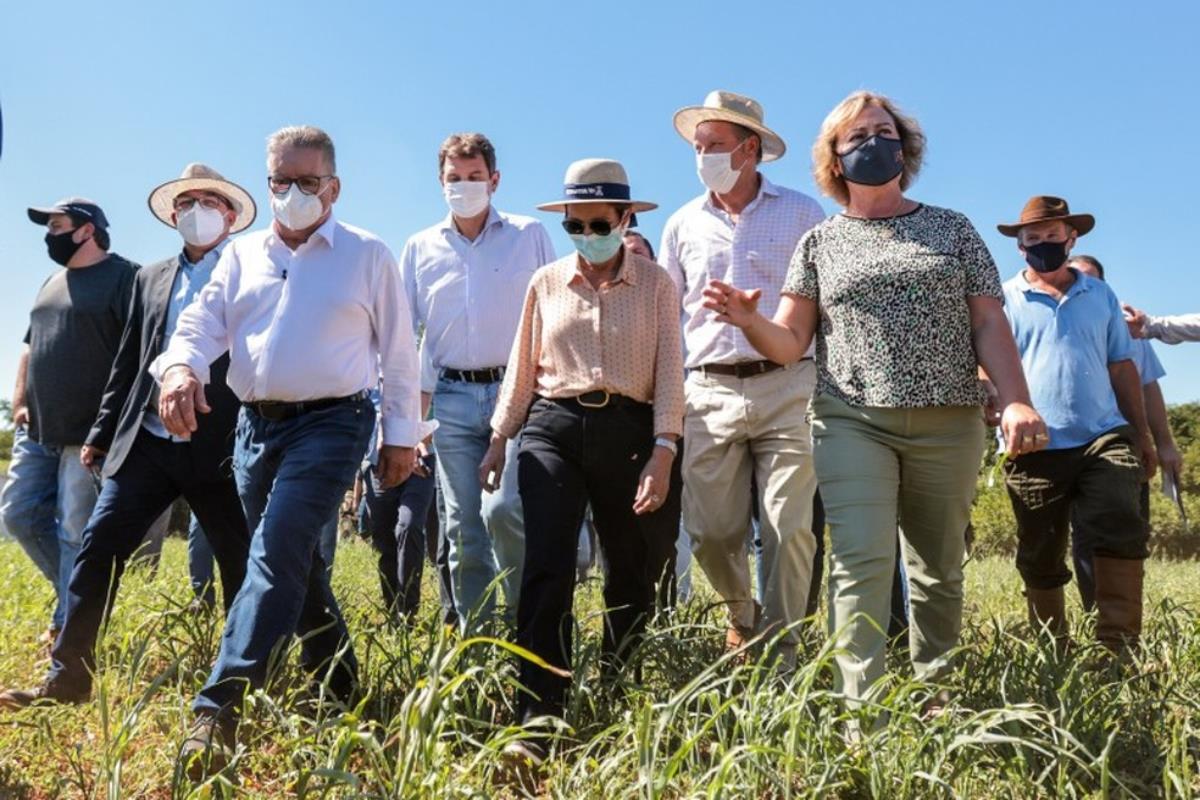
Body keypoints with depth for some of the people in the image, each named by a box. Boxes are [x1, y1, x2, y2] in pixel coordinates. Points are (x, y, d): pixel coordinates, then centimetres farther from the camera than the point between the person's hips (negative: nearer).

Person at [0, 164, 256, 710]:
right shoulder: (150, 279, 16)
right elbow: (127, 364, 18)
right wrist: (101, 435, 15)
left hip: (222, 448, -4)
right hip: (147, 443, 5)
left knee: (241, 563, 4)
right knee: (99, 547, 0)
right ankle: (68, 677, 11)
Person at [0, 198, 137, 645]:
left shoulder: (123, 277, -7)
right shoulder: (52, 283, 19)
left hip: (89, 433, -8)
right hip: (36, 429, 9)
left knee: (76, 531, -4)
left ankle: (68, 626, 7)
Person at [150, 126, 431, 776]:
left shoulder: (367, 255, 3)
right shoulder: (242, 254, 15)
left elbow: (398, 351, 3)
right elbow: (202, 321, 5)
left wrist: (402, 434, 1)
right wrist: (180, 366, -19)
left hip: (331, 421, -5)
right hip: (255, 423, 6)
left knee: (278, 551, -19)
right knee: (295, 560, 12)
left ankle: (219, 709, -19)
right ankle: (338, 687, 29)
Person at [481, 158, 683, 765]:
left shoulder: (655, 284, 4)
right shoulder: (546, 283, 10)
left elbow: (669, 370, -1)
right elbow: (523, 369, 14)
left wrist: (662, 452, -10)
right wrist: (499, 438, 11)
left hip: (628, 431, 0)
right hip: (553, 427, 1)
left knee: (630, 578, 8)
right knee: (546, 572, -13)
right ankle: (537, 722, -10)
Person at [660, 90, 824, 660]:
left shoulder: (802, 213, 6)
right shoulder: (683, 225, 15)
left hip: (786, 389, -2)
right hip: (710, 393, 3)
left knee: (789, 527, -6)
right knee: (710, 531, 3)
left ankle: (782, 648, 7)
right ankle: (742, 619, 31)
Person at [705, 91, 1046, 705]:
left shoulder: (952, 229, 12)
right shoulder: (820, 242, 11)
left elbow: (988, 325, 6)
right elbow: (790, 343, 6)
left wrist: (1015, 400, -8)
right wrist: (748, 321, -16)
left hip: (948, 423, 1)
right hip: (853, 419, -1)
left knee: (939, 572, 8)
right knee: (861, 562, -13)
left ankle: (935, 698, 22)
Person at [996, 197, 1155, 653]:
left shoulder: (1100, 296, 15)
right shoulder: (1003, 299, 5)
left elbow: (1122, 367, 18)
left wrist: (1143, 434, 16)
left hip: (1104, 436, 2)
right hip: (1036, 447, -2)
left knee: (1121, 529, -15)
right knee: (1040, 558, 5)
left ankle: (1120, 645, -9)